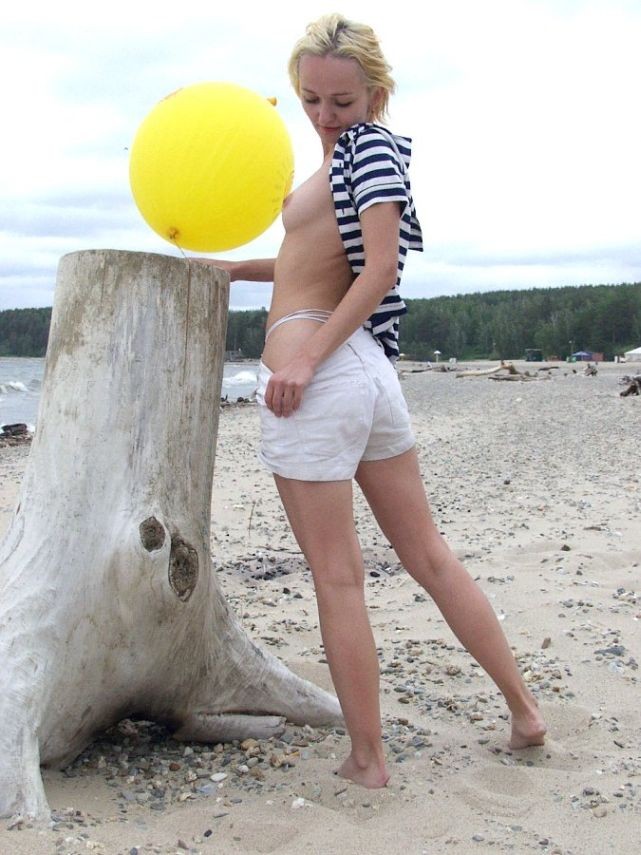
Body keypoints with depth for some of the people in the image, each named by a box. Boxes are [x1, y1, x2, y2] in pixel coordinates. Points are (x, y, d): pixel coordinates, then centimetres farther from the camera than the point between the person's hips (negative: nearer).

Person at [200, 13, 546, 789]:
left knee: (336, 576, -1)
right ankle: (525, 711, 21)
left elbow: (381, 267, -15)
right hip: (371, 371, 9)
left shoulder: (370, 146, -4)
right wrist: (233, 269, 30)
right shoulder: (347, 157, 22)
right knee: (428, 556, 14)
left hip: (320, 371, -9)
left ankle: (368, 761, 10)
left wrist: (305, 360, -19)